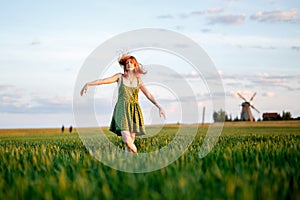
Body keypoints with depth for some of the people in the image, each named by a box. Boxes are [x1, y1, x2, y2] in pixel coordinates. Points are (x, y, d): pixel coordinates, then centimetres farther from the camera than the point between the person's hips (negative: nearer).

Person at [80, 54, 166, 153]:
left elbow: (149, 95, 15)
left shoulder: (138, 80, 13)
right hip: (122, 110, -3)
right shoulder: (120, 77, 5)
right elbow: (103, 80, -5)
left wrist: (159, 107, 10)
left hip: (134, 111, 3)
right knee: (127, 140, -20)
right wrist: (88, 84, -18)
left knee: (131, 142, -1)